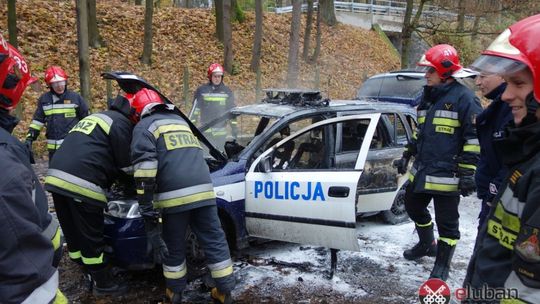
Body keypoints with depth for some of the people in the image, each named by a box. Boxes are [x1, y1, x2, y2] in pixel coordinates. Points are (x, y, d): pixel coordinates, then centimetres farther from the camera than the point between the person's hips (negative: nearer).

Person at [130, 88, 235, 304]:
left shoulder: (144, 127, 8)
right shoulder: (180, 121, 29)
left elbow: (145, 166, -7)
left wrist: (146, 207, -8)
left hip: (175, 195, -4)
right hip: (203, 190, 5)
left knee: (174, 246, 12)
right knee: (214, 241, 10)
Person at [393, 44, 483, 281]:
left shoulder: (464, 98, -13)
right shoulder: (428, 96, 12)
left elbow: (475, 137, -14)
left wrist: (468, 172, -17)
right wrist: (407, 156, 21)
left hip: (446, 175, -8)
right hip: (421, 170, 9)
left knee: (446, 222, 4)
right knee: (414, 207, 21)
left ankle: (442, 266, 19)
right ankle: (427, 244, 44)